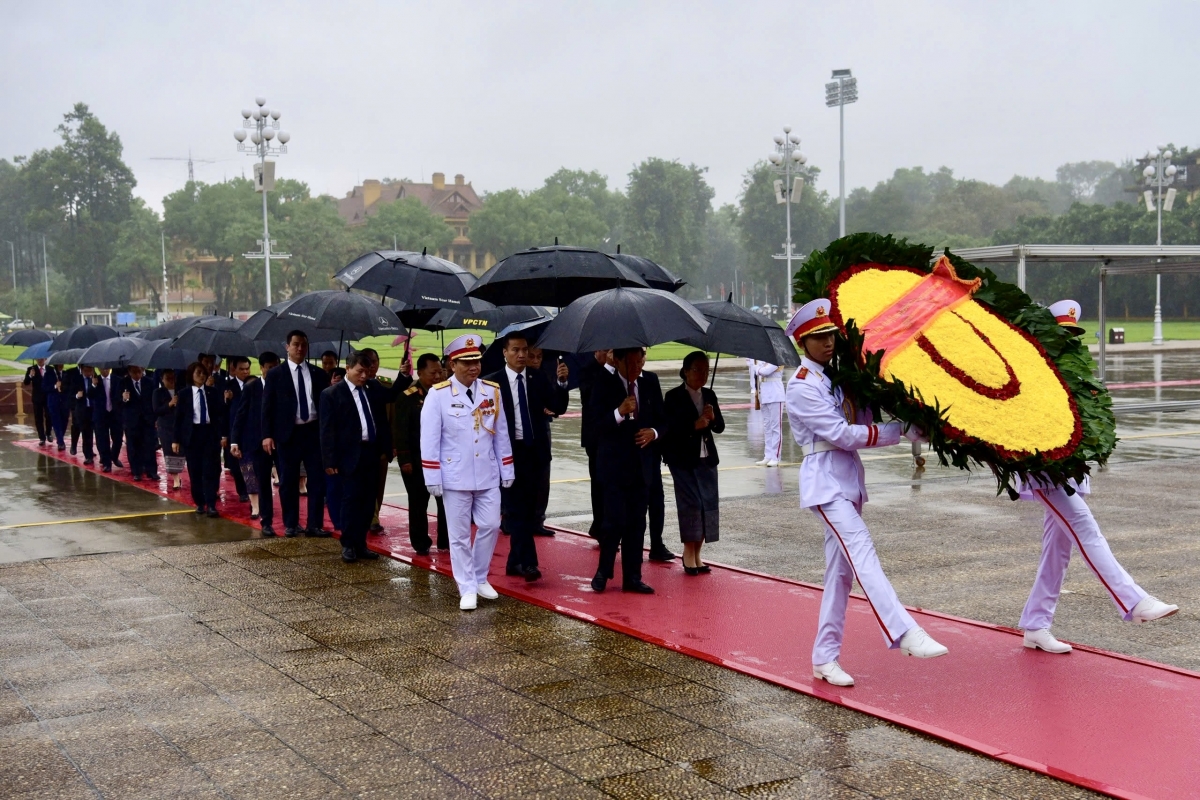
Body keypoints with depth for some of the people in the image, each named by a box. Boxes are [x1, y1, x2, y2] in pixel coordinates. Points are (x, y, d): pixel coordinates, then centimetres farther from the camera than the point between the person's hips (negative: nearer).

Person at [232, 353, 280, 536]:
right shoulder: (251, 387, 1)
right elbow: (240, 414, 0)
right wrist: (235, 441, -7)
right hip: (259, 441, -1)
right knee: (263, 483, 2)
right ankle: (266, 522, 9)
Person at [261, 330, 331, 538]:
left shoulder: (319, 374, 8)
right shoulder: (275, 374, 2)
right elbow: (268, 407, -1)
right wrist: (267, 435, -9)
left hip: (314, 431, 2)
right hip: (289, 433, -2)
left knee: (318, 479, 0)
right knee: (289, 481, 5)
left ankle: (315, 525, 6)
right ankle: (291, 524, 15)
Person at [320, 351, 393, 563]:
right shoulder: (332, 394, -2)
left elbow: (383, 423, 16)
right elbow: (327, 430, -6)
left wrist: (385, 450, 7)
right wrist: (330, 460, -11)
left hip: (372, 453, 5)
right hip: (351, 454, -5)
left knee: (368, 500, 7)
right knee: (351, 499, -3)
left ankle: (361, 544, 14)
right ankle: (348, 545, 6)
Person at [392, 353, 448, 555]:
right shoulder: (408, 397, -6)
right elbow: (400, 431, -8)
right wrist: (405, 459, -13)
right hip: (417, 459, -3)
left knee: (447, 500, 5)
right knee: (418, 503, 5)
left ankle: (446, 541, 16)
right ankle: (421, 544, 14)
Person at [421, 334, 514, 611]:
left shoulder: (492, 391, 3)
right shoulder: (438, 395, -9)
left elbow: (501, 434, 8)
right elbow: (429, 439, -9)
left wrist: (507, 470, 7)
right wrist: (433, 478, -11)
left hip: (488, 475, 3)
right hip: (455, 477, -3)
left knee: (490, 526, 5)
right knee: (459, 534, 4)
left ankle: (480, 578, 25)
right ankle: (467, 589, 13)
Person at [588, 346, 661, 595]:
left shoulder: (650, 388, 10)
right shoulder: (604, 386, -4)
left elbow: (661, 421, 14)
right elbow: (596, 423, -12)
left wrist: (654, 432, -8)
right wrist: (619, 413, -28)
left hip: (642, 465, 5)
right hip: (614, 465, -5)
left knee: (637, 523, 7)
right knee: (616, 520, -9)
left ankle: (632, 577, 15)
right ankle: (603, 571, 11)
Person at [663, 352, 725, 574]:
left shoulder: (709, 395, 9)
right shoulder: (674, 397, -7)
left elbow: (720, 427, 9)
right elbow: (668, 428, -13)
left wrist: (713, 418, -12)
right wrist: (694, 426, -24)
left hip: (706, 458, 5)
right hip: (683, 459, -5)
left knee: (708, 503, 2)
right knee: (691, 503, -9)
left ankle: (696, 553, 13)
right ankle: (689, 553, 2)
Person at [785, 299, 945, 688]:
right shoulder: (802, 387, -10)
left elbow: (861, 422, 8)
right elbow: (843, 435, -16)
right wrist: (904, 431, -14)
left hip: (850, 477, 8)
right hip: (825, 480, -8)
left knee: (841, 570, 8)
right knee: (862, 553, -21)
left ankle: (825, 658, 13)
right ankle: (905, 634, -32)